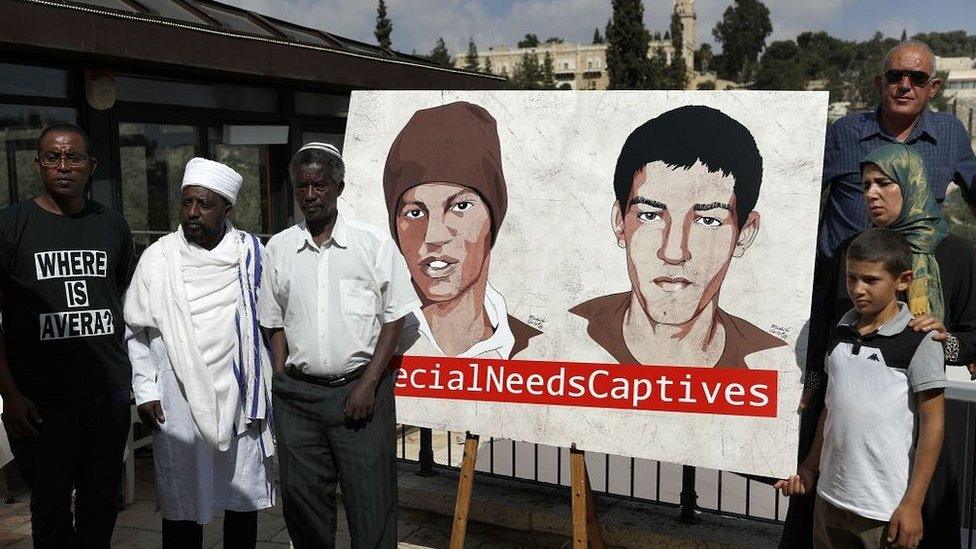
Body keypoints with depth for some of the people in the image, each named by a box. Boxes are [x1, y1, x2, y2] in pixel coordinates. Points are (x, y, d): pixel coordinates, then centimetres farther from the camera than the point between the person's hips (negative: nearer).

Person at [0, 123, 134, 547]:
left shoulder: (112, 225, 7)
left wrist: (124, 371, 7)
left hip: (109, 394, 3)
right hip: (40, 400, -3)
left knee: (101, 501, 15)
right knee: (51, 505, 9)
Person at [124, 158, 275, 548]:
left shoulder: (251, 253, 2)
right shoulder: (157, 258, -1)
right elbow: (137, 332, 4)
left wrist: (265, 389, 6)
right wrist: (145, 392, -1)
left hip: (241, 398, 1)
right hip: (179, 402, -1)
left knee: (244, 500, 12)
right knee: (182, 504, 7)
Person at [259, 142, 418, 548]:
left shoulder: (375, 244, -3)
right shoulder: (278, 248, 6)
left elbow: (395, 317, -2)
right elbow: (276, 324, 12)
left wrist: (368, 384, -9)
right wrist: (281, 381, 3)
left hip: (360, 391, -3)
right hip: (296, 395, 3)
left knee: (371, 501, 1)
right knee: (301, 498, 11)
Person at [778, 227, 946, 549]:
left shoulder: (919, 340, -10)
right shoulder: (842, 331, 7)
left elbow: (933, 423, -9)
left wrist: (913, 503, -11)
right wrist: (809, 468, 15)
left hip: (886, 507, -5)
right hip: (830, 497, 5)